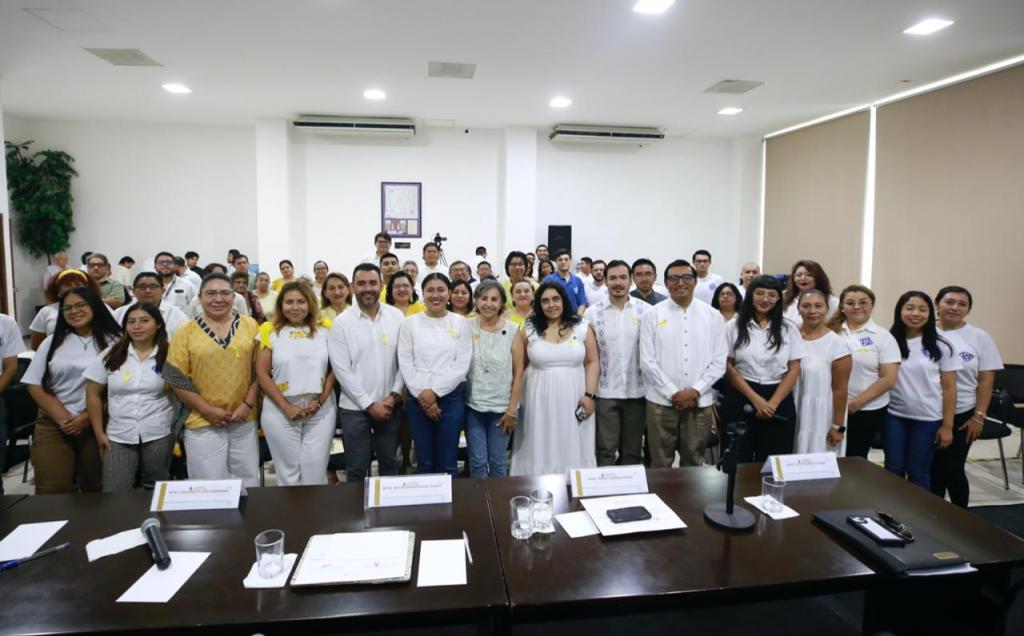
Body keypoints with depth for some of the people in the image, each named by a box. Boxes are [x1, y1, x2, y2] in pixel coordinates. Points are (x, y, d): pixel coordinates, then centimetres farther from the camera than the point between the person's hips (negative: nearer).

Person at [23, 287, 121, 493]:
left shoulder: (112, 342, 0)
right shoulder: (53, 341, 9)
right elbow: (35, 385, 4)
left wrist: (86, 418, -11)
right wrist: (64, 418, -8)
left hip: (96, 424, -1)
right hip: (53, 425, 2)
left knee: (93, 489, 10)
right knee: (53, 492, -3)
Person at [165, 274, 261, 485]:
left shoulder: (250, 326, 3)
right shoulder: (186, 332, -2)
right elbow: (176, 378, -3)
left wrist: (248, 404, -7)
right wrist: (208, 410, -10)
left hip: (244, 421, 2)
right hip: (203, 423, -1)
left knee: (248, 483, 13)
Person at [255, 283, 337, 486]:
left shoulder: (324, 329, 4)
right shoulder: (270, 331, 1)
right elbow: (262, 374, -2)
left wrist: (320, 400, -8)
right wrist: (286, 407, -9)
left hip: (321, 410, 1)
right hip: (280, 411, 0)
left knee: (316, 471, 4)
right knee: (288, 470, 8)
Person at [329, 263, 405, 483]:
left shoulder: (396, 316, 0)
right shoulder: (342, 322, -6)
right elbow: (341, 370, -10)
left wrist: (394, 395, -8)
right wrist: (369, 404, -12)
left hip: (389, 405, 2)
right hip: (355, 407, -2)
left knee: (390, 464, 16)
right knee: (357, 469, 9)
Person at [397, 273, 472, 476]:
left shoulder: (460, 322, 2)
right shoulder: (410, 322, 3)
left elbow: (462, 364, -5)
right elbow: (405, 363, -1)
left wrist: (435, 391, -11)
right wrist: (421, 394, -10)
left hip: (451, 397, -1)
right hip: (418, 398, 1)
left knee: (448, 464, 7)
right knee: (424, 463, 11)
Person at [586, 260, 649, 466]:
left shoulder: (645, 310, -1)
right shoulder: (592, 313, -3)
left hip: (637, 392, 1)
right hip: (605, 392, -1)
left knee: (633, 450, 15)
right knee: (605, 450, 5)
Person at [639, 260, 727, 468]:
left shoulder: (713, 316, 4)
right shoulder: (652, 314, -1)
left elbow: (719, 362, 2)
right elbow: (647, 361, -5)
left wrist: (695, 391, -9)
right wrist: (673, 393, -10)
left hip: (700, 402, 2)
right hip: (661, 401, -1)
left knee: (694, 463, 14)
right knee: (661, 464, 8)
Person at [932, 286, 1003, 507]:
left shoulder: (980, 338, -1)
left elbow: (986, 381, -1)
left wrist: (978, 417, -6)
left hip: (961, 416, -1)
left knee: (953, 470, 5)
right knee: (932, 470, 10)